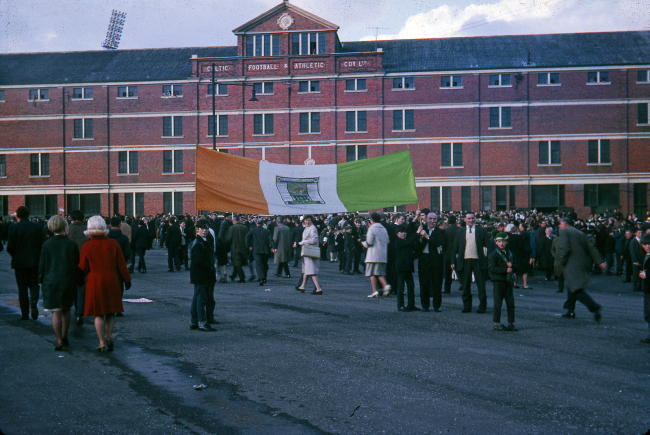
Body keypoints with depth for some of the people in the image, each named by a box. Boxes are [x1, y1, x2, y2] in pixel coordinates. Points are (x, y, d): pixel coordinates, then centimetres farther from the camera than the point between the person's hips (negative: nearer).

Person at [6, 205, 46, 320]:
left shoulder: (13, 228, -7)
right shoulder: (37, 227, 0)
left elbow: (10, 247, -9)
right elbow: (43, 244, -2)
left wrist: (15, 256, 10)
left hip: (19, 262, -1)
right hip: (35, 261, 1)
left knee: (22, 288, 6)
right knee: (34, 285, 12)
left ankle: (25, 314, 9)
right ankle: (33, 303, -14)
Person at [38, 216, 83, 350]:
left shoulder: (47, 245, -4)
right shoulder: (72, 245, -3)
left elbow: (42, 264, 1)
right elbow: (77, 265, 1)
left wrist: (41, 280, 12)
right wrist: (78, 282, 11)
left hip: (51, 282, -1)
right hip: (68, 282, 1)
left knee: (56, 312, 1)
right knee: (66, 310, 17)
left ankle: (59, 341, -4)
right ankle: (64, 337, 24)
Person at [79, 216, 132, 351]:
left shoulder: (87, 247, -8)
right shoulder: (113, 244, -4)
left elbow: (83, 268, -2)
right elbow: (121, 264, -1)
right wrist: (127, 279, 9)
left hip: (95, 283, -1)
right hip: (112, 282, 2)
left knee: (99, 314, 6)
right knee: (111, 311, 16)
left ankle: (102, 343, 7)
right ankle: (109, 337, 9)